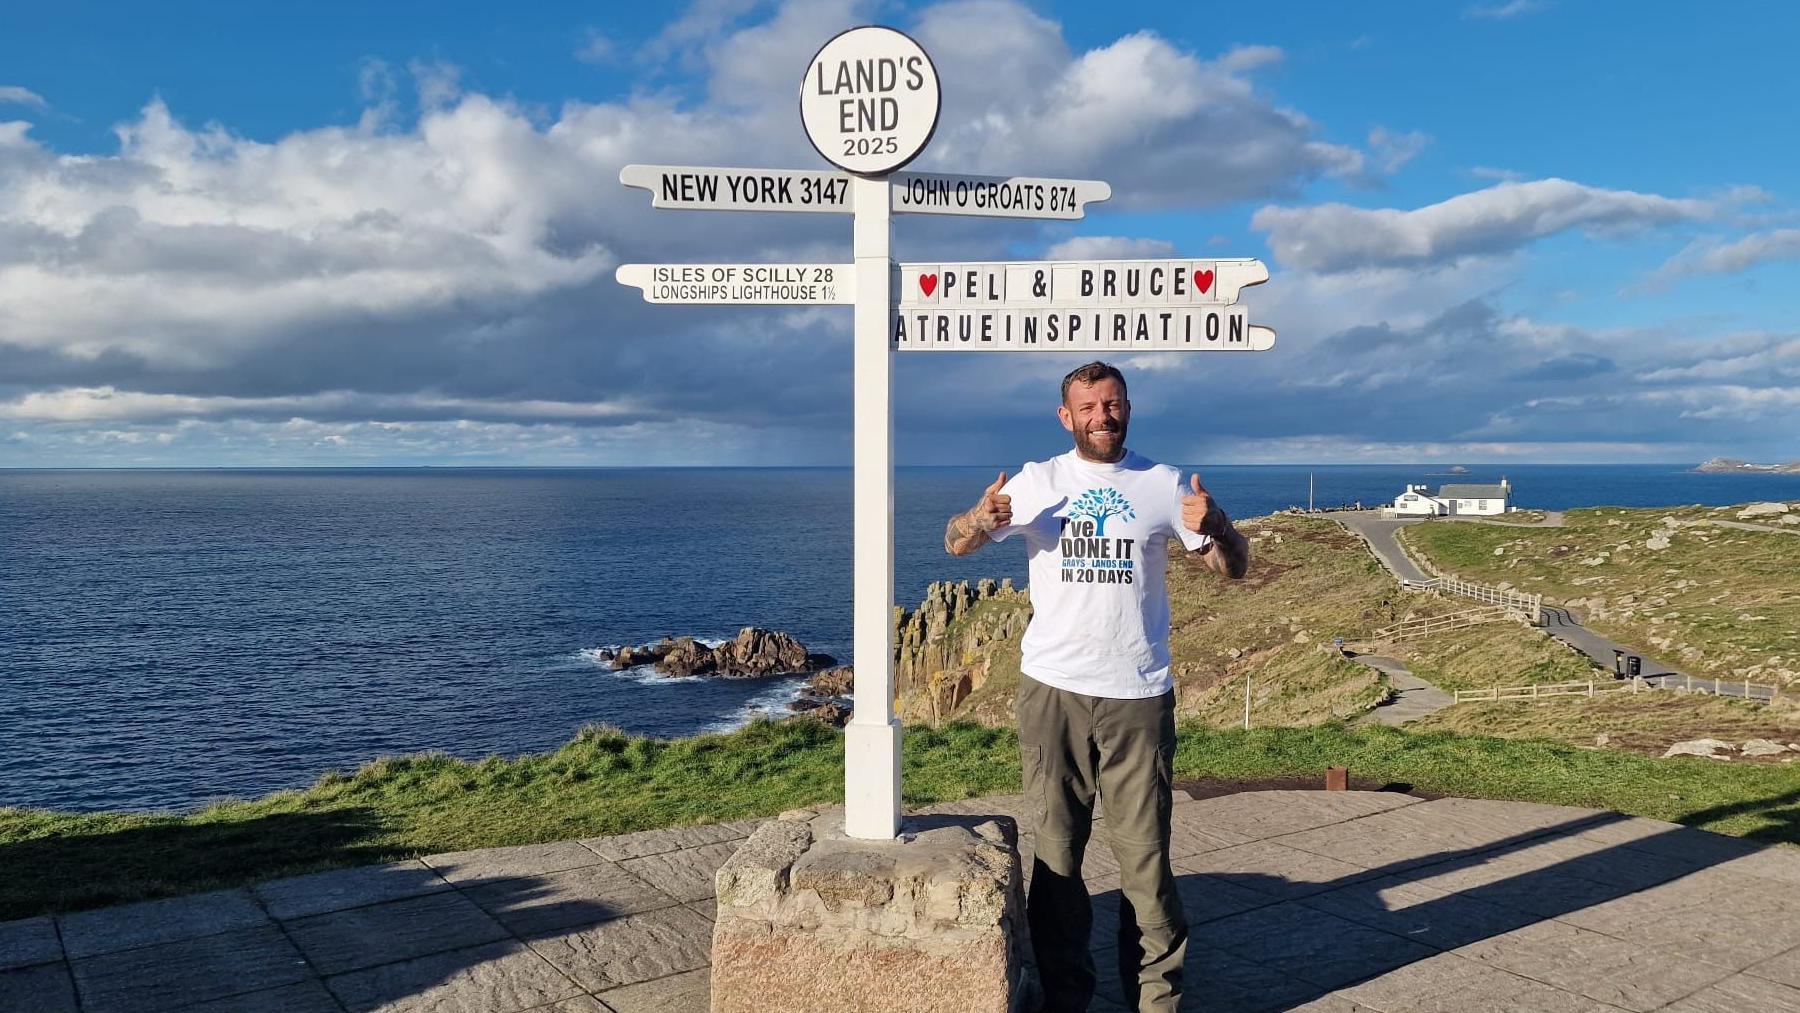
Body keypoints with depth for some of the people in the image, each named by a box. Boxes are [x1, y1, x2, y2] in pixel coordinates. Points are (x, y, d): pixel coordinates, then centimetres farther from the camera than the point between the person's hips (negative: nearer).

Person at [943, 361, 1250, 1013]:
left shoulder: (1163, 484, 6)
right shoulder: (1037, 481, 6)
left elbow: (1233, 568, 7)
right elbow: (956, 545, 8)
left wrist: (1213, 525, -16)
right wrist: (982, 518, -16)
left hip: (1139, 695, 0)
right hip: (1052, 691, 1)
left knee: (1145, 855, 3)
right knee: (1056, 853, 9)